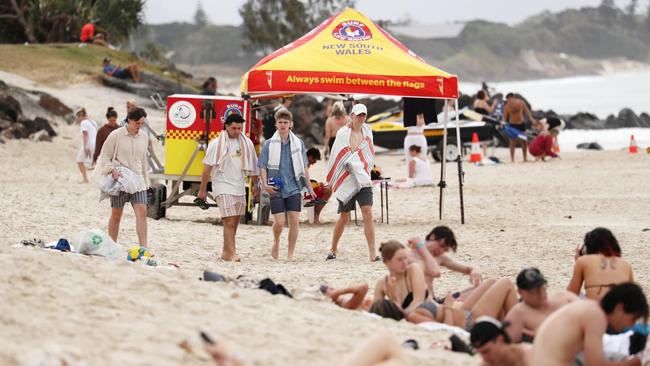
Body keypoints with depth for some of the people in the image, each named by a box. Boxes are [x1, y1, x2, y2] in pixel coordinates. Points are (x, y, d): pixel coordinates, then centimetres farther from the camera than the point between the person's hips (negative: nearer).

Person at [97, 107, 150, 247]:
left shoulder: (143, 137, 10)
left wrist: (146, 181, 20)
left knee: (142, 212, -12)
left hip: (137, 180, 3)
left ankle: (143, 248, -16)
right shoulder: (116, 135, -6)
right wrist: (112, 170, -18)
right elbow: (104, 156, -2)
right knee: (116, 215, 5)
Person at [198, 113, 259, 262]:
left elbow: (253, 167, 15)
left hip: (240, 187, 5)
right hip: (223, 186, -5)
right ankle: (231, 252, -15)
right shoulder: (216, 144, -6)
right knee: (229, 221, -14)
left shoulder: (246, 144, 6)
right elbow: (207, 168, -2)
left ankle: (227, 251, 21)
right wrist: (202, 190, -1)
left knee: (235, 222, 10)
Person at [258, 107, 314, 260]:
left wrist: (309, 187, 12)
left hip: (294, 188, 2)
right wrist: (265, 184, -12)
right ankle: (276, 242, 25)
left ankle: (290, 254, 5)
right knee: (279, 222, -7)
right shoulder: (269, 144, 1)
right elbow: (263, 166, 2)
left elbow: (304, 167, 12)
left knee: (294, 221, -4)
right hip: (276, 189, -2)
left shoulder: (298, 143, 6)